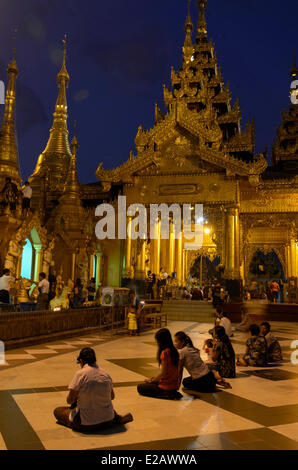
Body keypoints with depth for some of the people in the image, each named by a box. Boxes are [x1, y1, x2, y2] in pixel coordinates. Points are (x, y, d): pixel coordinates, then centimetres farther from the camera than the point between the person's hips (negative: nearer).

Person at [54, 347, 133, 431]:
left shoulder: (80, 374, -14)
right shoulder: (105, 374, 1)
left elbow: (69, 400, -12)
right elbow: (112, 396, 14)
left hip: (87, 423, -6)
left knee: (57, 411, 11)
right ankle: (117, 418, 10)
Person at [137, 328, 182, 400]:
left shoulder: (165, 352, -21)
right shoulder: (174, 350, 4)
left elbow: (163, 373, -19)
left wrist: (151, 380, -3)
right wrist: (155, 378, 15)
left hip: (167, 386, -8)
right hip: (175, 385, 8)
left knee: (140, 387, 6)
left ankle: (165, 394, -8)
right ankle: (172, 393, 9)